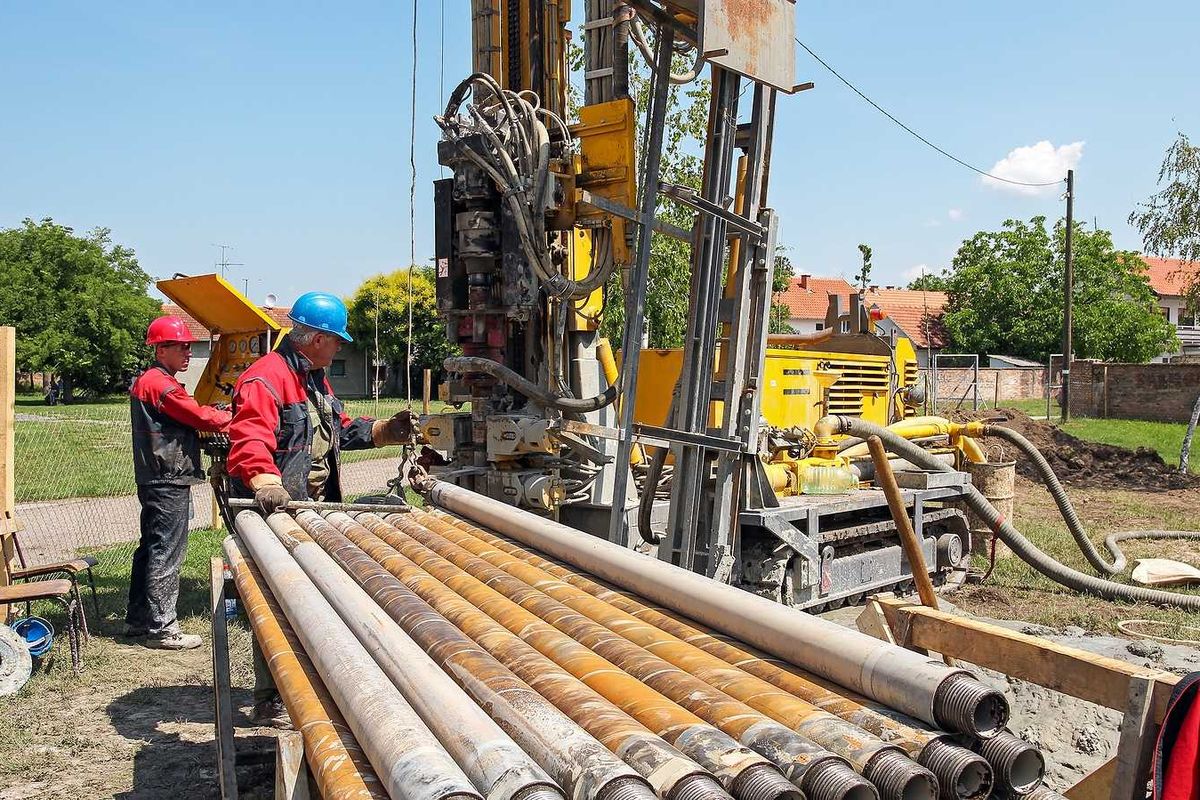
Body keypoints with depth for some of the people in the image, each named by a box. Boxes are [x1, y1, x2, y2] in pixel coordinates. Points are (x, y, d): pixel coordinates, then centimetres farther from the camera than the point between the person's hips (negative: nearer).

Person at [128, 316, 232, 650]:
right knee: (166, 554, -6)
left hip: (155, 481, 11)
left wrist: (216, 414, 4)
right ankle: (161, 628, 0)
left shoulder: (145, 381, 19)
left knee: (150, 549, 17)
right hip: (169, 483, -11)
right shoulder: (161, 383, -15)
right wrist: (233, 419, -1)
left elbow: (186, 418, 17)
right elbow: (200, 416, -16)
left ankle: (138, 619, 27)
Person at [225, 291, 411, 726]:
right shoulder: (265, 378, -18)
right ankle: (271, 702, 11)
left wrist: (388, 429, 17)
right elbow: (249, 441, -31)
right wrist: (265, 481, -47)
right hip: (277, 512, -10)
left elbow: (342, 430, 26)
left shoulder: (317, 380, 16)